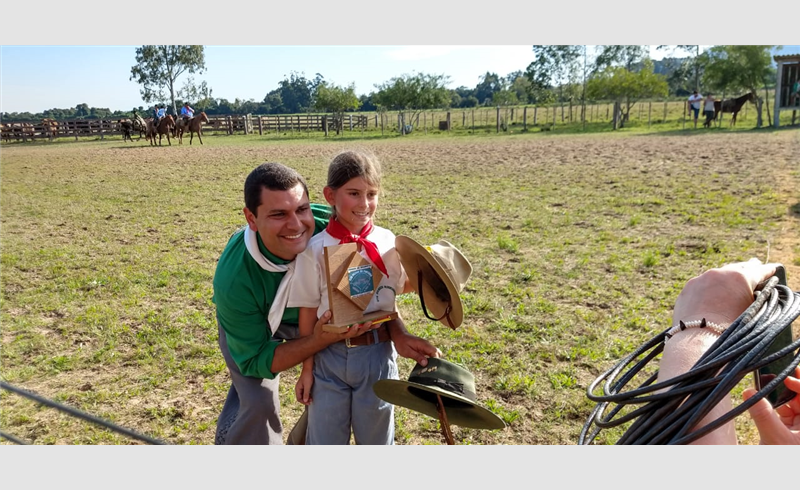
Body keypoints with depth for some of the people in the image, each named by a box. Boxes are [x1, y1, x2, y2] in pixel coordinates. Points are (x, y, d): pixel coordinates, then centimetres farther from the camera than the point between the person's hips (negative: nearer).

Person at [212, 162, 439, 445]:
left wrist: (399, 334, -35)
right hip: (252, 324, -3)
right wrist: (320, 340, -44)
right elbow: (254, 360, -29)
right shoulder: (233, 280, -41)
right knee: (258, 402, -17)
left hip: (315, 312, 3)